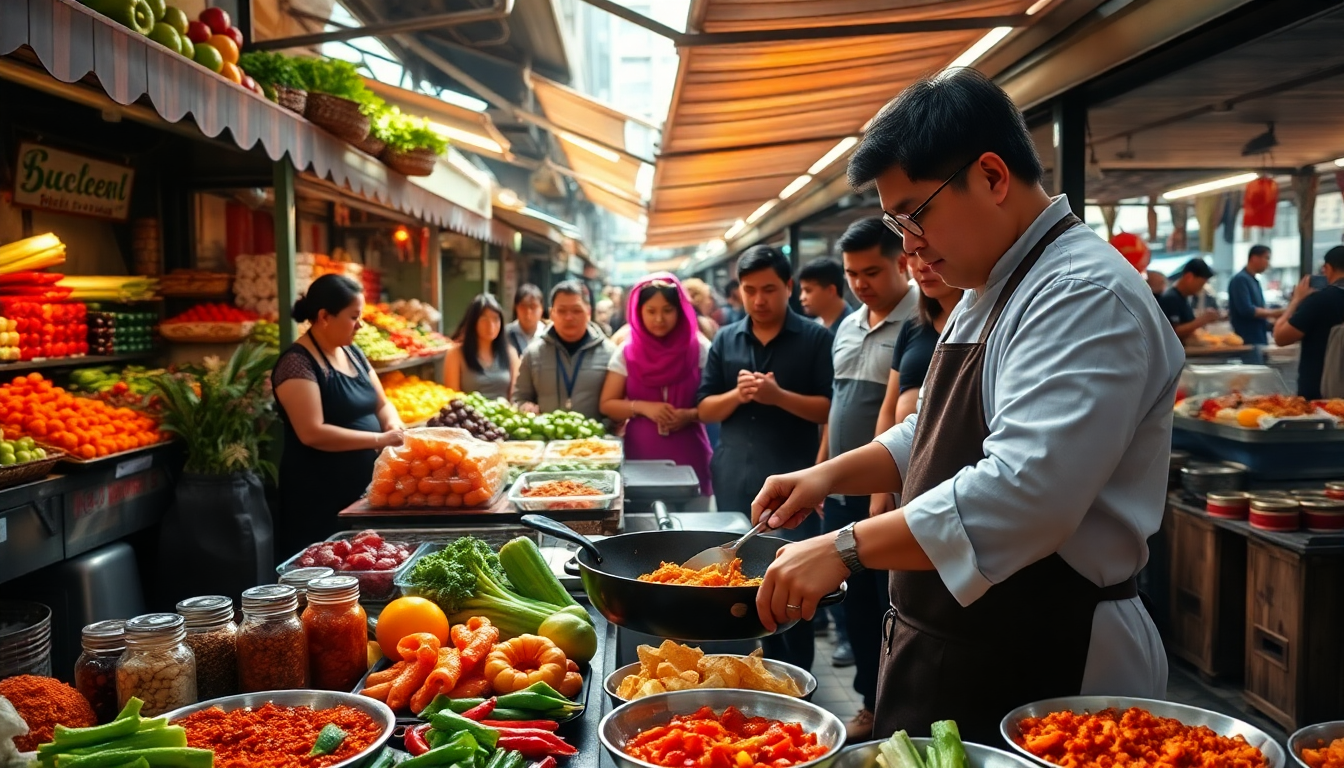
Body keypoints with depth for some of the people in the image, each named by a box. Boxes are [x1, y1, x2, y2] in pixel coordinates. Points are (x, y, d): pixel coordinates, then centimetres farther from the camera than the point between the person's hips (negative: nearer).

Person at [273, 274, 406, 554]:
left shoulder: (352, 353, 9)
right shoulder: (298, 362, -16)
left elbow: (381, 404, 15)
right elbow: (312, 433, -24)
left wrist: (394, 428, -7)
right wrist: (379, 439, -22)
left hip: (363, 489, 8)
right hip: (320, 499, -8)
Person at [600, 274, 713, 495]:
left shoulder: (699, 349, 0)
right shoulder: (627, 352, 3)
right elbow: (607, 405, 5)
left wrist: (690, 415, -16)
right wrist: (642, 407, -11)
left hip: (689, 455, -1)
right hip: (641, 454, 1)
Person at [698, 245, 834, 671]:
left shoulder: (816, 339, -1)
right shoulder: (725, 341, 10)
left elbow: (830, 409, -6)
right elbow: (705, 409, 8)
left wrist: (779, 395, -20)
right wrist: (738, 394, -11)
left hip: (792, 482, -4)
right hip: (735, 480, 4)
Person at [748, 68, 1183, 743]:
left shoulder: (1088, 297, -21)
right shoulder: (987, 294, 11)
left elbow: (1026, 493, -32)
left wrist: (846, 549, -28)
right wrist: (830, 475, 6)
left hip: (1042, 669, -9)